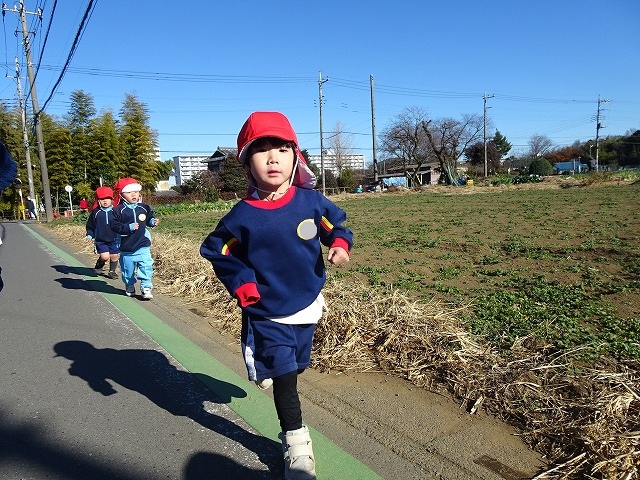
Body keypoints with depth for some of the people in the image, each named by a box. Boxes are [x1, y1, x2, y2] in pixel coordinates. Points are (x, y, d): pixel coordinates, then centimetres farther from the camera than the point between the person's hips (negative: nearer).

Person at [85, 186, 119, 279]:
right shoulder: (95, 212, -2)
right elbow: (90, 226, 9)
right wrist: (89, 235, -3)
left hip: (114, 240, 2)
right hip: (100, 240, -1)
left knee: (115, 256, 5)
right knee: (105, 256, -12)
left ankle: (112, 271, 27)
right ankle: (98, 267, 19)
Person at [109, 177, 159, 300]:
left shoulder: (144, 207, 2)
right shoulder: (118, 210, -8)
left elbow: (149, 219, 16)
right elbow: (114, 226, -12)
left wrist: (153, 221, -5)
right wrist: (129, 227, -22)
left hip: (143, 245, 1)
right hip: (126, 247, -1)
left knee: (146, 267, -7)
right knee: (128, 269, 14)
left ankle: (146, 288, 2)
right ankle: (129, 287, 35)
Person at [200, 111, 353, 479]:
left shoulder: (311, 201, -13)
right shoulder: (242, 216, -17)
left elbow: (336, 225, 3)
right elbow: (217, 250, -3)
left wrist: (340, 245, -18)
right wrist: (240, 283, -15)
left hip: (307, 306, 4)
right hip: (267, 315, -3)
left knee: (296, 366, 25)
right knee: (284, 377, 3)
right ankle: (295, 439, 23)